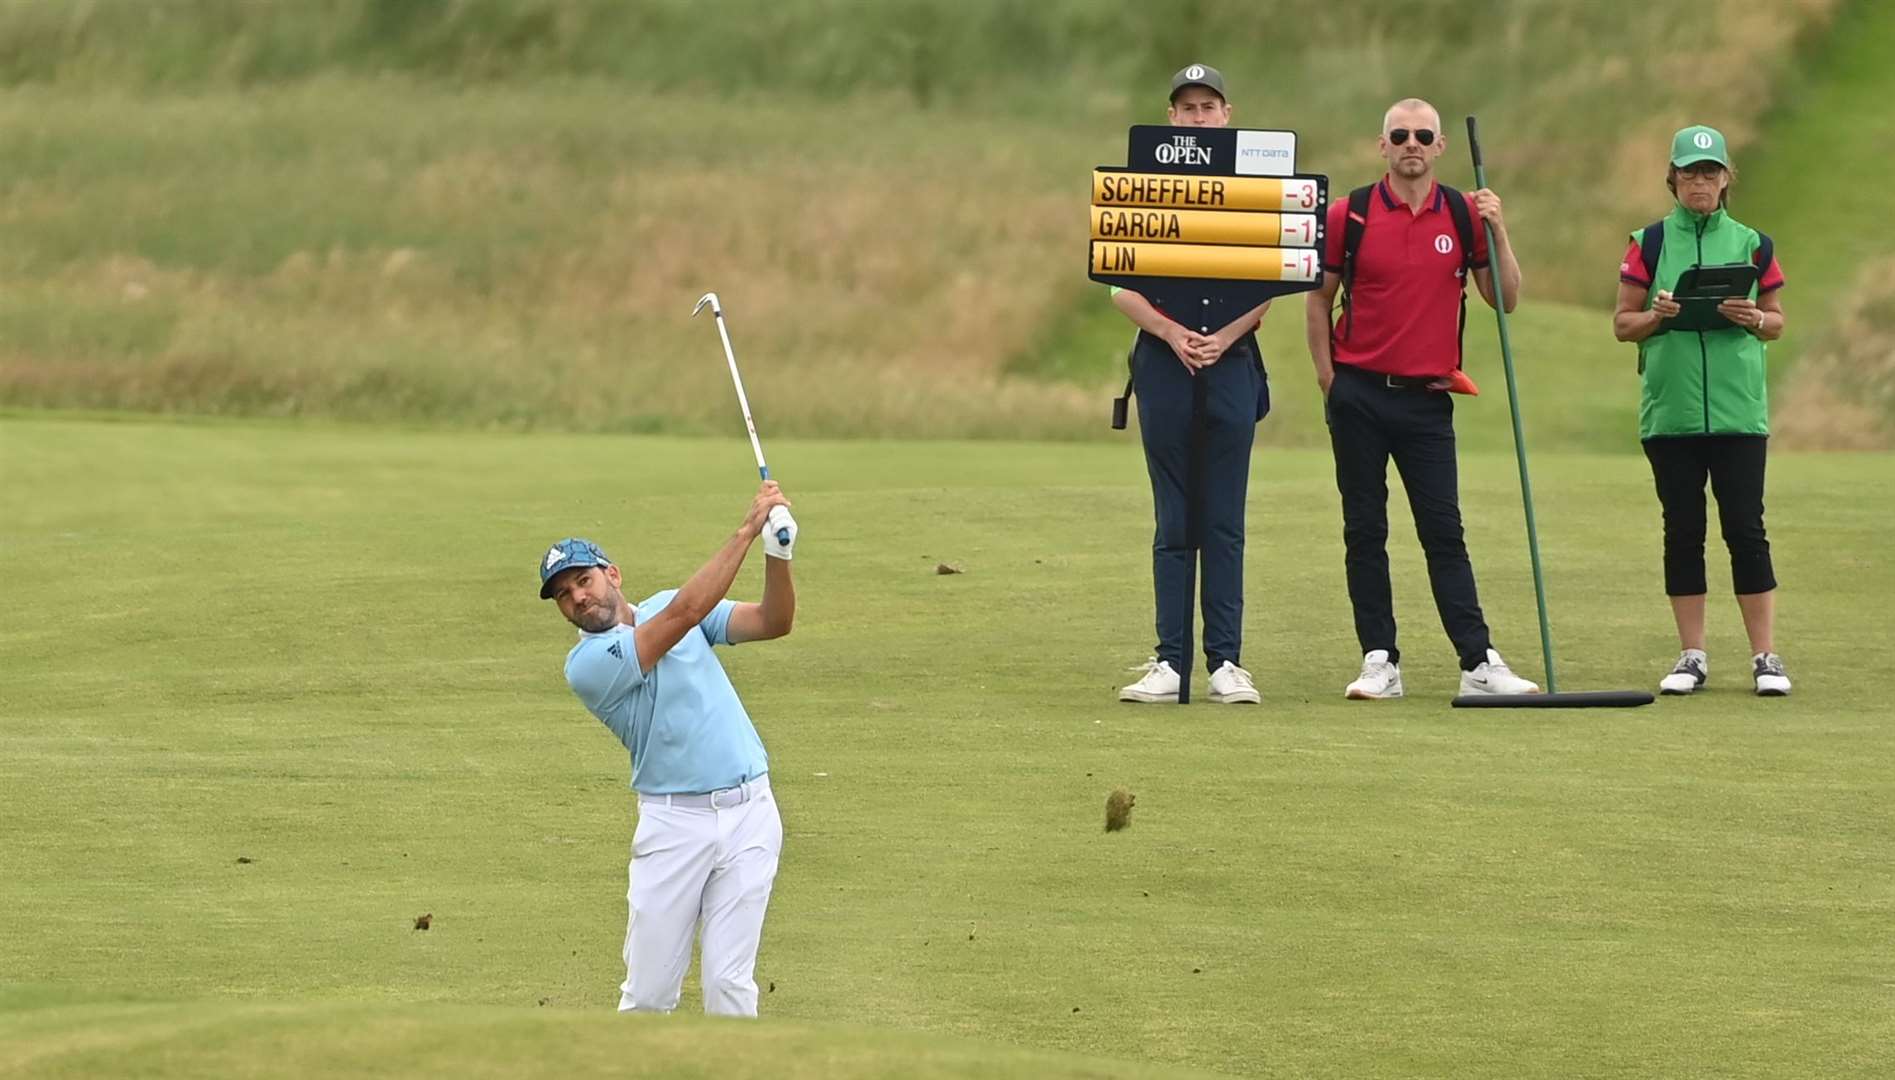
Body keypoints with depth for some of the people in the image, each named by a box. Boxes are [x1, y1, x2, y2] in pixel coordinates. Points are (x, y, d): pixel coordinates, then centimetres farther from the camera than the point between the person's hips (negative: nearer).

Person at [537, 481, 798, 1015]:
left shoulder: (664, 604, 11)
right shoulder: (587, 664, -8)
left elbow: (773, 622, 3)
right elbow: (684, 614, -18)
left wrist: (778, 552, -16)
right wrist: (747, 531, -19)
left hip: (749, 813, 3)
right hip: (674, 824, -3)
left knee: (729, 983, -3)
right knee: (648, 990, -2)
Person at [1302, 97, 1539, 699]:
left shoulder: (1464, 215, 4)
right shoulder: (1350, 215, 0)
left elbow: (1505, 299, 5)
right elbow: (1319, 299, 9)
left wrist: (1497, 232, -8)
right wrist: (1328, 378, 3)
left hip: (1427, 399, 0)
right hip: (1359, 394, 0)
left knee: (1444, 533, -2)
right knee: (1364, 531, 2)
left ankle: (1479, 662, -4)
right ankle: (1380, 661, 7)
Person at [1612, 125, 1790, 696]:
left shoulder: (1752, 245, 8)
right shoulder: (1649, 244, 6)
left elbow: (1778, 322, 13)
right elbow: (1622, 323, 7)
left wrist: (1754, 319, -9)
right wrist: (1656, 316, -13)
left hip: (1738, 408, 0)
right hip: (1670, 408, 0)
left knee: (1746, 528, -4)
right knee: (1682, 531, 3)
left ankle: (1765, 656, -1)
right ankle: (1692, 656, 9)